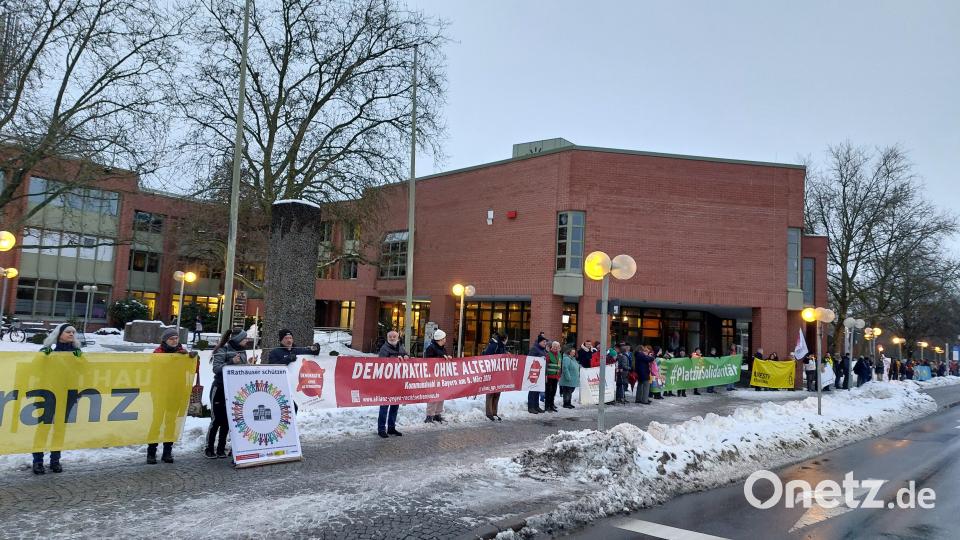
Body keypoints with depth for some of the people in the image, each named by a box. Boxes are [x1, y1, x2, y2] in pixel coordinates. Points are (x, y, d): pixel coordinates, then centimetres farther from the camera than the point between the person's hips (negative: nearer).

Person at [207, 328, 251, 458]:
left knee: (227, 421, 7)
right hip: (220, 389, -5)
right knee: (216, 420, 0)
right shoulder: (222, 351, -10)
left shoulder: (242, 352, 9)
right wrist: (231, 362, -30)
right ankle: (209, 448, 12)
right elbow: (216, 368, -20)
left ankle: (221, 449, 15)